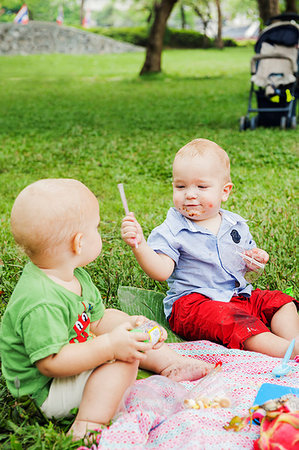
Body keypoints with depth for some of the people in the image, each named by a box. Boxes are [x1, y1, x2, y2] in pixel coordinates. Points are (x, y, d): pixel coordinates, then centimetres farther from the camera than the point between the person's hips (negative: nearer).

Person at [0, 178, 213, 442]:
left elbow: (97, 320, 8)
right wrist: (109, 346, -37)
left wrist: (131, 325, -11)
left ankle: (172, 364, 27)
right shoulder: (41, 303, -34)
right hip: (45, 393, -10)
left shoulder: (75, 277, -1)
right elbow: (51, 363, -35)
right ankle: (88, 429, -29)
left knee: (113, 318, 19)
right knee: (125, 359, -26)